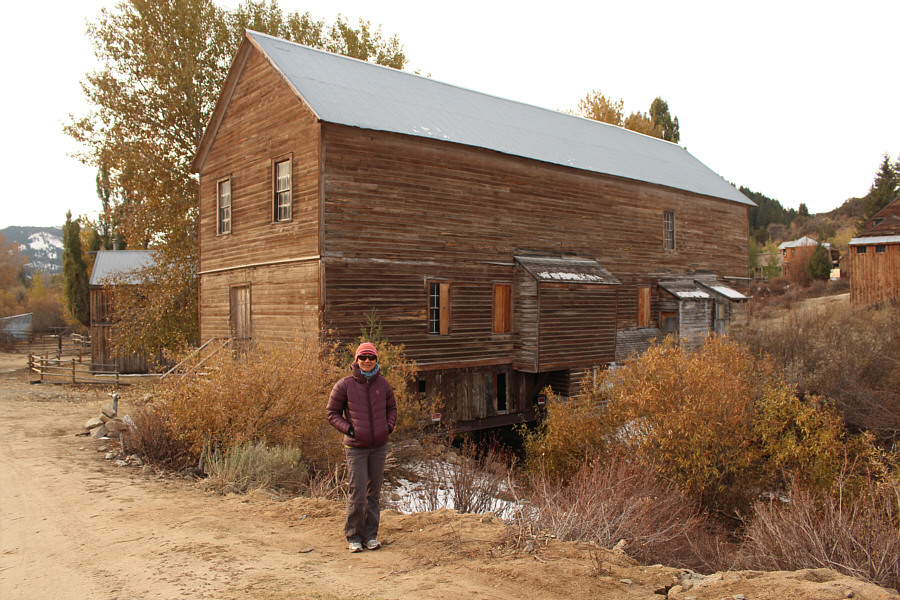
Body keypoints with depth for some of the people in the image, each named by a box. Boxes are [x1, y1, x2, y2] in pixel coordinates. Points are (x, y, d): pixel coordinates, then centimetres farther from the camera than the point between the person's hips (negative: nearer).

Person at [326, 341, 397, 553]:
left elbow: (391, 407, 19)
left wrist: (389, 425, 3)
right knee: (358, 494, -5)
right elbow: (332, 412, 2)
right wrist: (348, 429, -10)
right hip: (356, 447, -4)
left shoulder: (383, 384, 5)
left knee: (374, 493, 11)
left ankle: (370, 535, 23)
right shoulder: (344, 385, -5)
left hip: (379, 446, 4)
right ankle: (354, 536, 12)